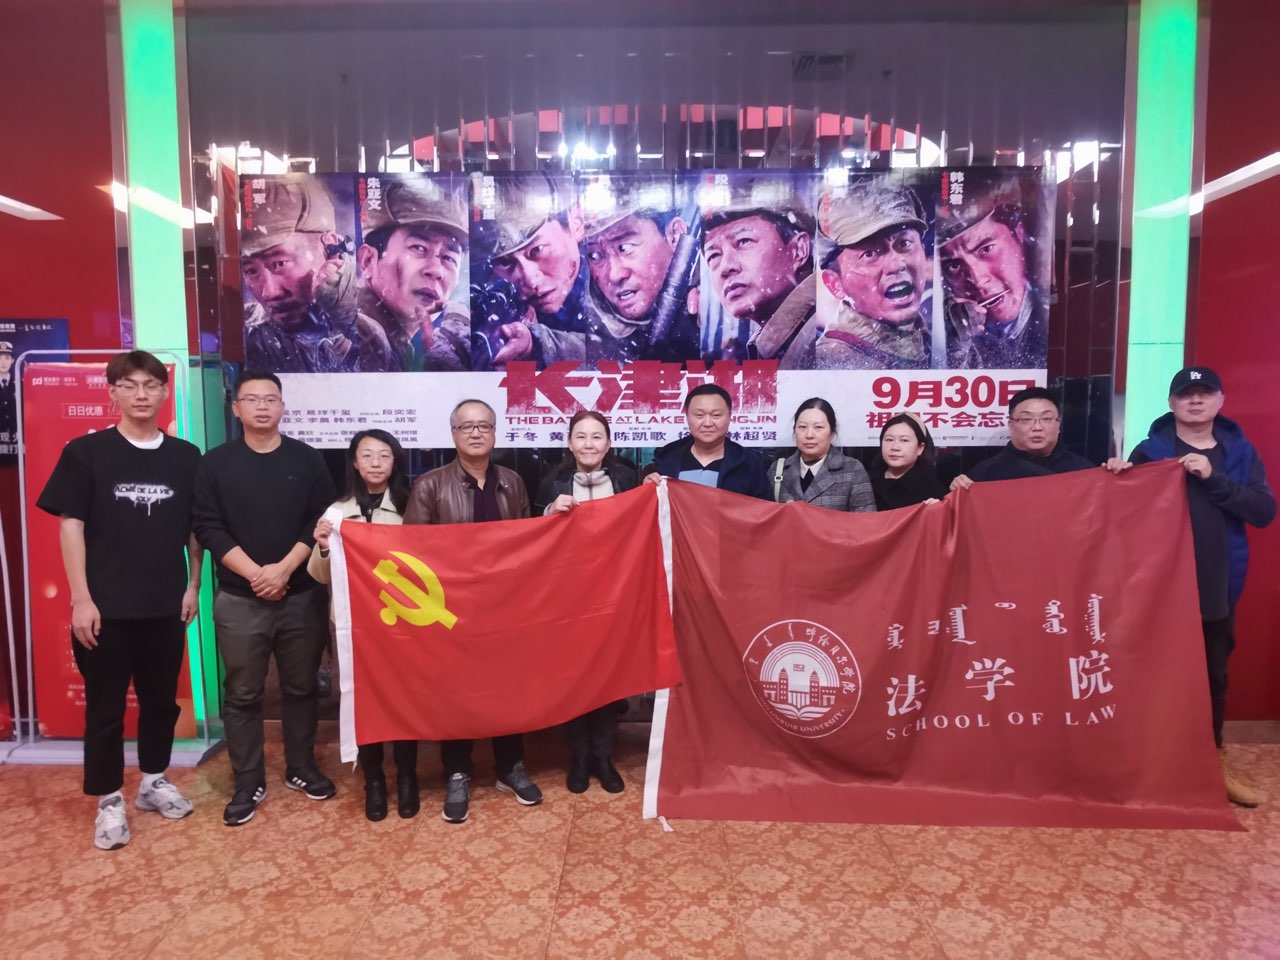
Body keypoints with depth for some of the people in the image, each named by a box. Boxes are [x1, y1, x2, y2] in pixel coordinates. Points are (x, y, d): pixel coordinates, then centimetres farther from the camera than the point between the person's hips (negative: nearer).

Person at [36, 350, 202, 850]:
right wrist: (81, 599, -10)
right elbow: (71, 527, -6)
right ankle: (109, 802, 23)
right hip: (106, 607, -2)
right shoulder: (85, 452, -5)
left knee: (161, 699, 14)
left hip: (166, 605, 3)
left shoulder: (185, 457, 2)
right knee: (105, 707, 8)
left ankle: (154, 781, 33)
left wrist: (193, 587, 4)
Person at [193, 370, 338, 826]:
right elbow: (208, 528, -4)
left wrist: (285, 568, -13)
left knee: (301, 687, 11)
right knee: (242, 694, 6)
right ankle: (248, 783, 19)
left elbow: (323, 521, -2)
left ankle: (301, 768, 27)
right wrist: (254, 572, -13)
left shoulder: (307, 459, 3)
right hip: (239, 599, -1)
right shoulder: (215, 463, 2)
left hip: (302, 595, 1)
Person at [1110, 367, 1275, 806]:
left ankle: (1214, 759, 29)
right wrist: (1119, 476, -24)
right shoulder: (1150, 451, -3)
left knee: (1214, 673, 14)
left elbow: (1264, 511, -7)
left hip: (1218, 585, 3)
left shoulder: (1240, 451, 4)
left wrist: (1214, 479, -19)